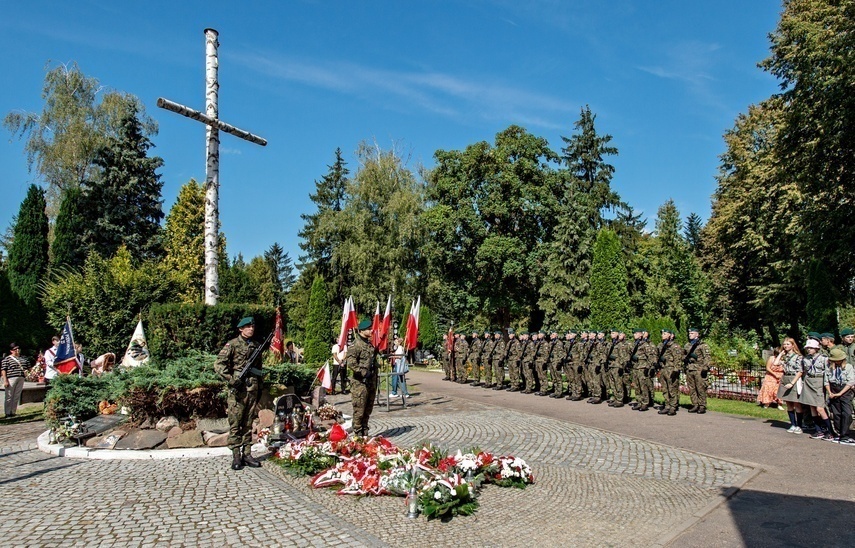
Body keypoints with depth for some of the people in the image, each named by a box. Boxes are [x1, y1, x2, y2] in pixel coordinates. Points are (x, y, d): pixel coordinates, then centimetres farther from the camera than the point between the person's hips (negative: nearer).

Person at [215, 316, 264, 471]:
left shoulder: (256, 345, 14)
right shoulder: (233, 344, -3)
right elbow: (218, 364, -9)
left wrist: (260, 387, 20)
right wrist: (231, 380, -16)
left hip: (252, 389, 5)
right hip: (238, 390, -5)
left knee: (248, 423, 9)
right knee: (235, 423, -1)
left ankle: (246, 454, 15)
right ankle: (236, 456, 4)